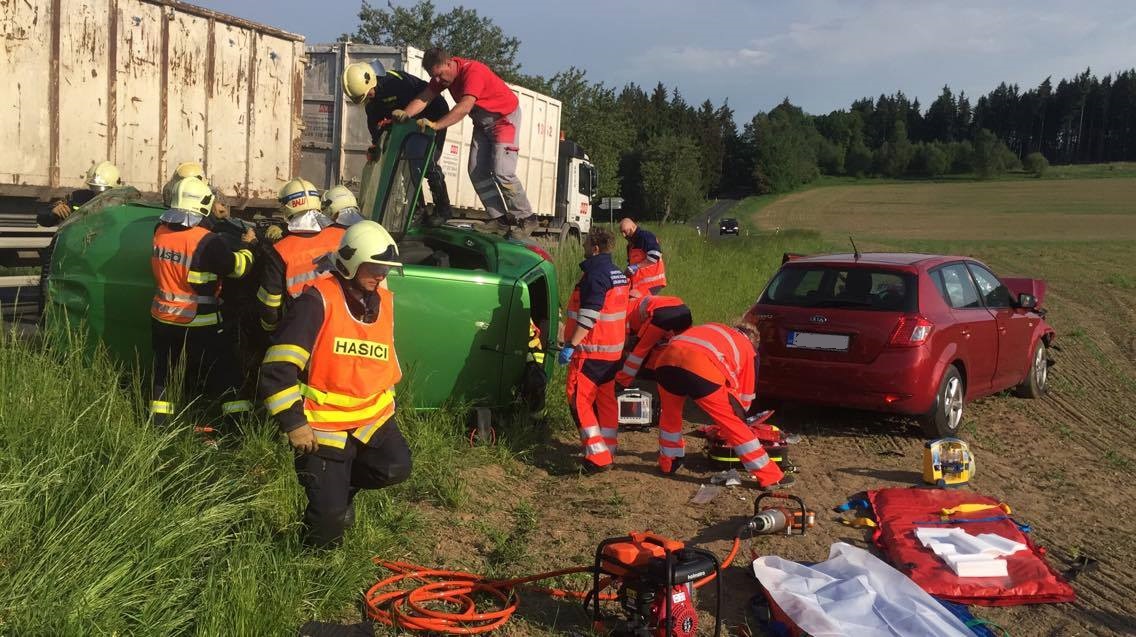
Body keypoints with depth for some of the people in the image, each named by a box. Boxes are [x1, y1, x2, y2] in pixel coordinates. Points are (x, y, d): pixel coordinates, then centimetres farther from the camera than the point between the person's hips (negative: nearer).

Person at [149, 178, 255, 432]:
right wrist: (248, 245, 6)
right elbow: (237, 267, -12)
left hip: (163, 317, 6)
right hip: (198, 322, -5)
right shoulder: (206, 241, -21)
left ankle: (159, 424, 24)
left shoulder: (160, 232, -4)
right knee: (225, 373, 6)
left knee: (163, 370, 18)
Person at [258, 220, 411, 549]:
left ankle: (341, 482, 14)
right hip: (324, 426, -6)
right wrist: (293, 423, -19)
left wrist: (387, 403, 20)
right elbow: (277, 366, -19)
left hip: (373, 417, 6)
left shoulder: (384, 302, 6)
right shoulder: (319, 300, -17)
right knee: (329, 517, -8)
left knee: (396, 467, -17)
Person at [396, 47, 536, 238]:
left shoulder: (472, 71, -30)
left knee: (502, 173, -19)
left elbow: (464, 108, -41)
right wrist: (405, 114, -31)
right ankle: (499, 219, 2)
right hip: (483, 122, 9)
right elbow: (424, 98, -12)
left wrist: (436, 125, -49)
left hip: (505, 117, -9)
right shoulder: (442, 73, -4)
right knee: (477, 173, -1)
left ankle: (526, 219, -7)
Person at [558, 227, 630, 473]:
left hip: (591, 351, -9)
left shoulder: (595, 275, -18)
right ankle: (609, 448, 23)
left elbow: (587, 318, -25)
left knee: (580, 400, -6)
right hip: (612, 350, 9)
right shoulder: (618, 275, 12)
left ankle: (598, 455, -11)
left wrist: (570, 346, -24)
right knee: (606, 399, 16)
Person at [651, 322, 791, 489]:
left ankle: (667, 463, 45)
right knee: (734, 425, 8)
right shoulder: (748, 349, 28)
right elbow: (747, 395, 29)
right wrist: (738, 416, 46)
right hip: (701, 369, -4)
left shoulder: (713, 329, 40)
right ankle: (770, 477, 13)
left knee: (670, 415, 31)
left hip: (666, 359, 4)